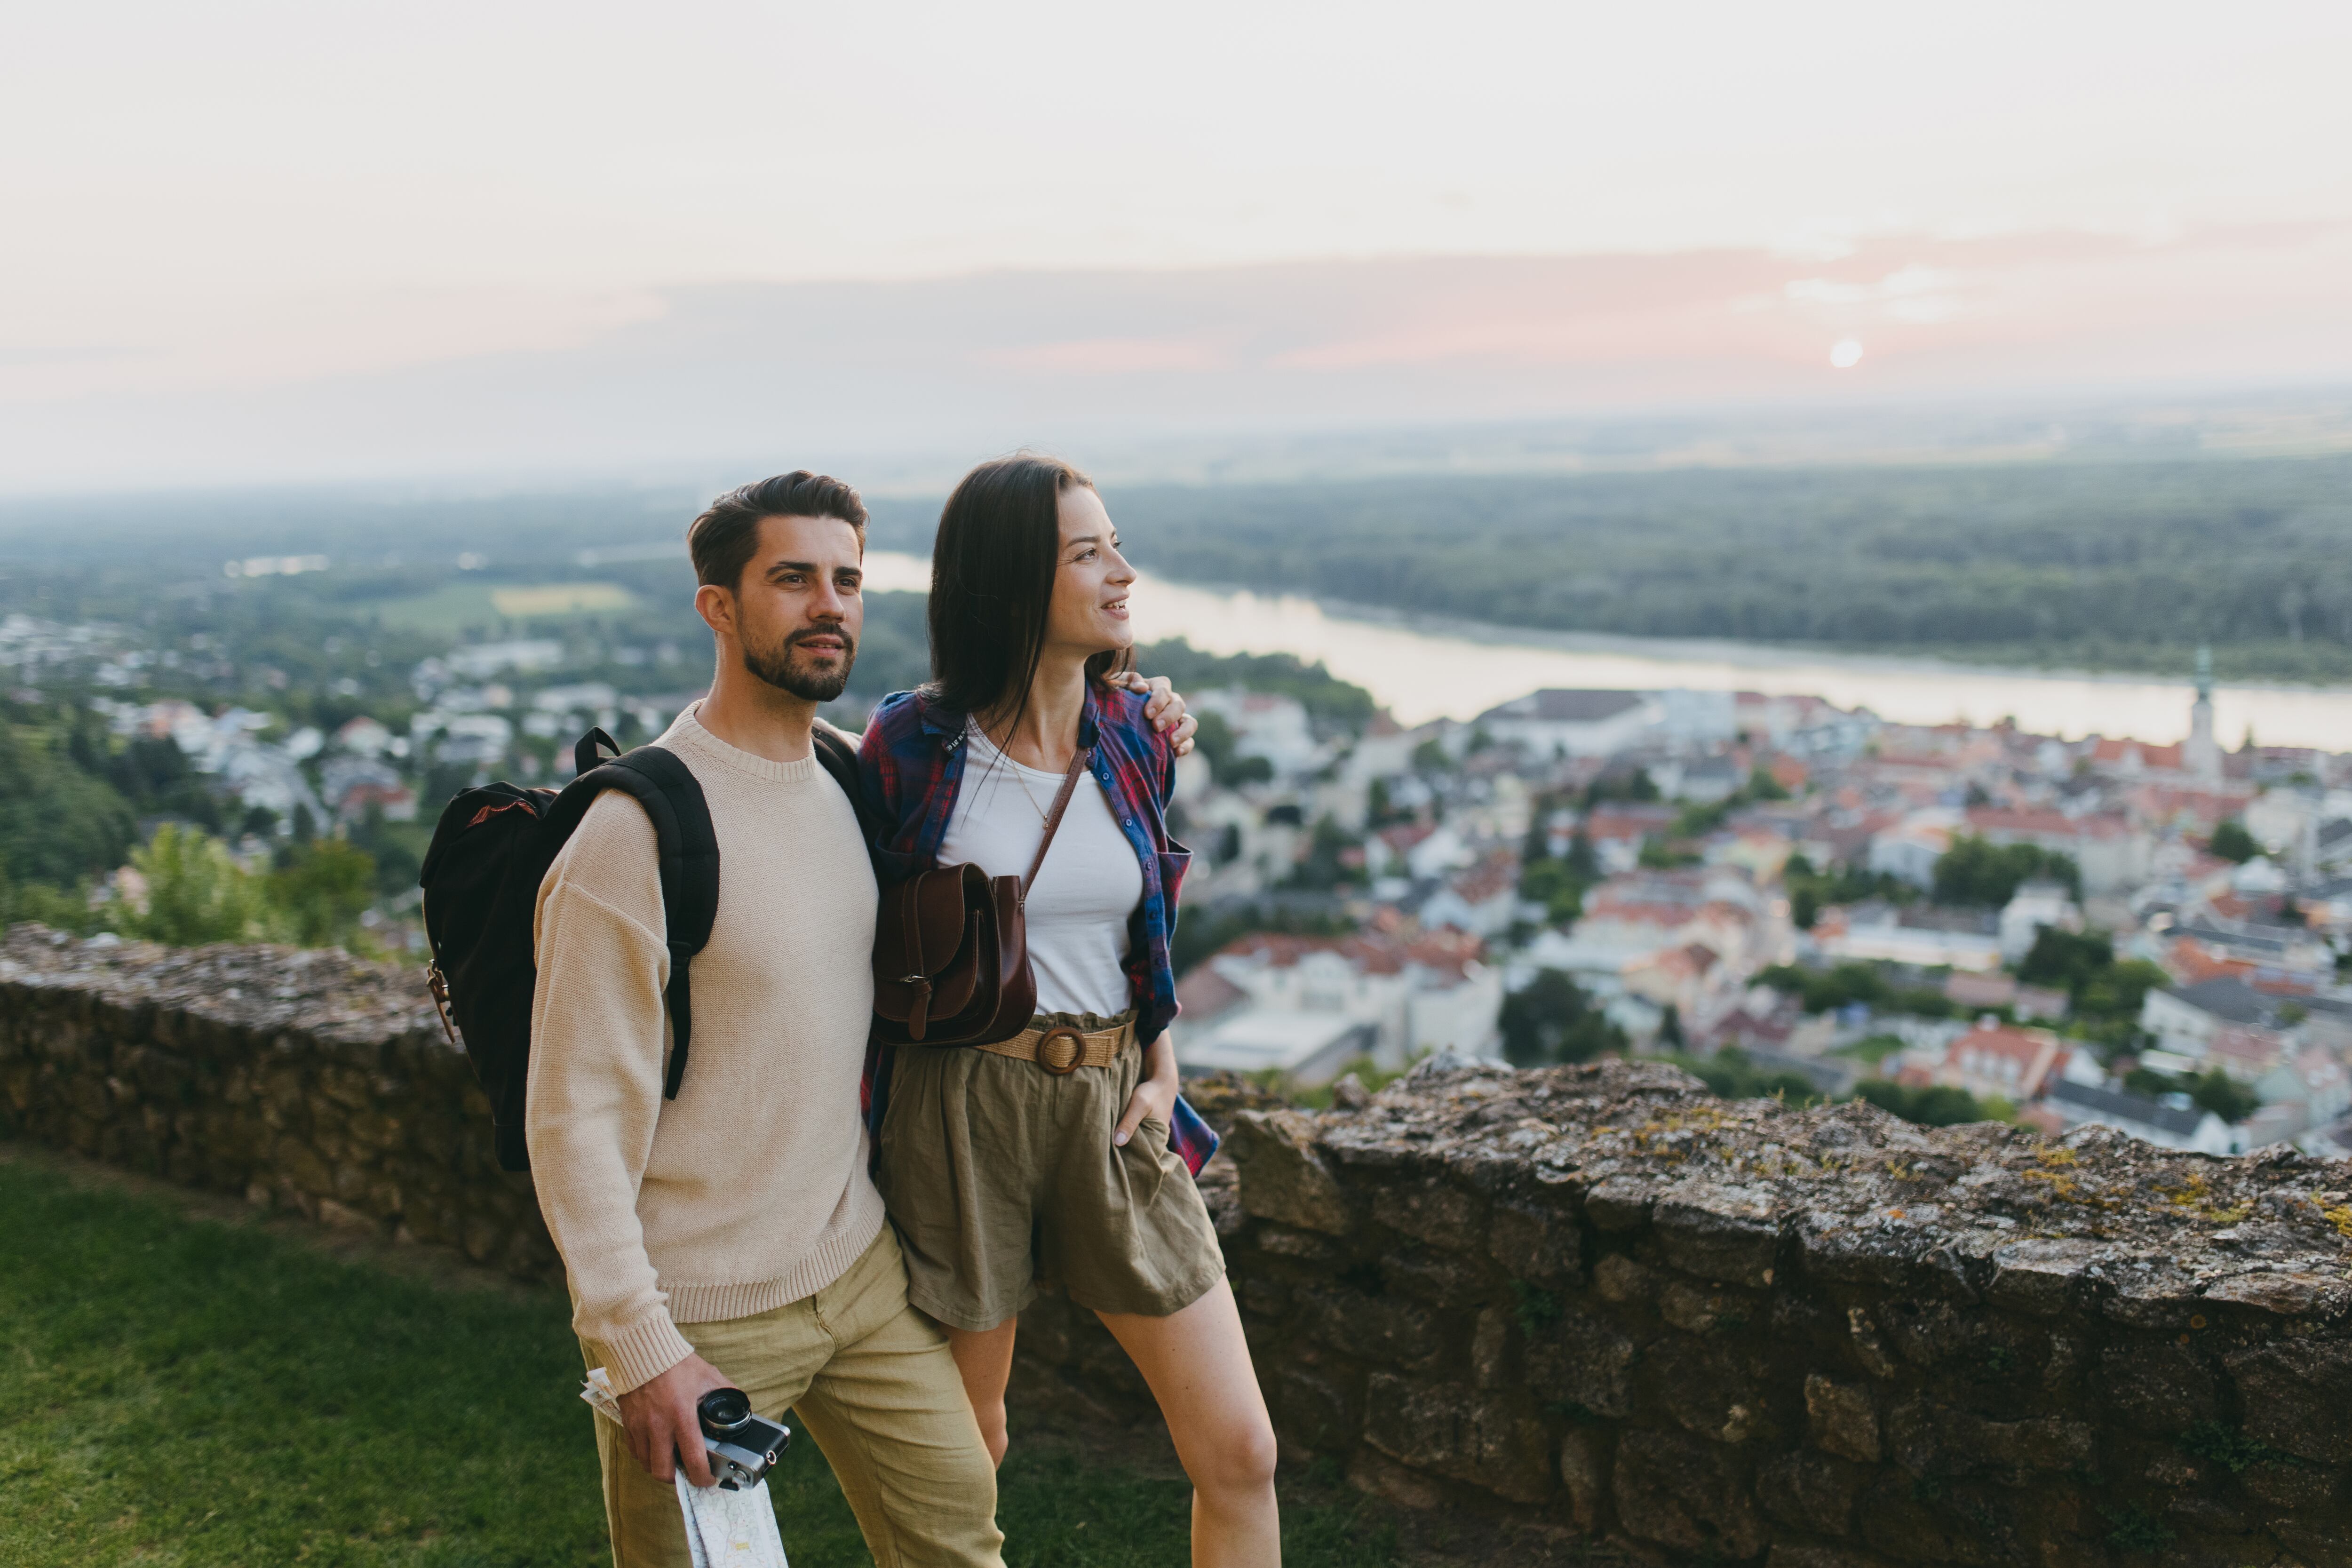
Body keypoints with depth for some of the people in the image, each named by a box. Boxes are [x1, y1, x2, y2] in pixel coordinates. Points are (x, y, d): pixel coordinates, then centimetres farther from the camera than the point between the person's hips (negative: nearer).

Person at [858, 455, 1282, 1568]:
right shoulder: (910, 745, -10)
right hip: (962, 1111, -3)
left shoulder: (1135, 739, 2)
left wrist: (1163, 1070, 2)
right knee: (965, 1449, 13)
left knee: (1239, 1453, 3)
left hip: (1114, 1110, 4)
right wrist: (864, 1137, -2)